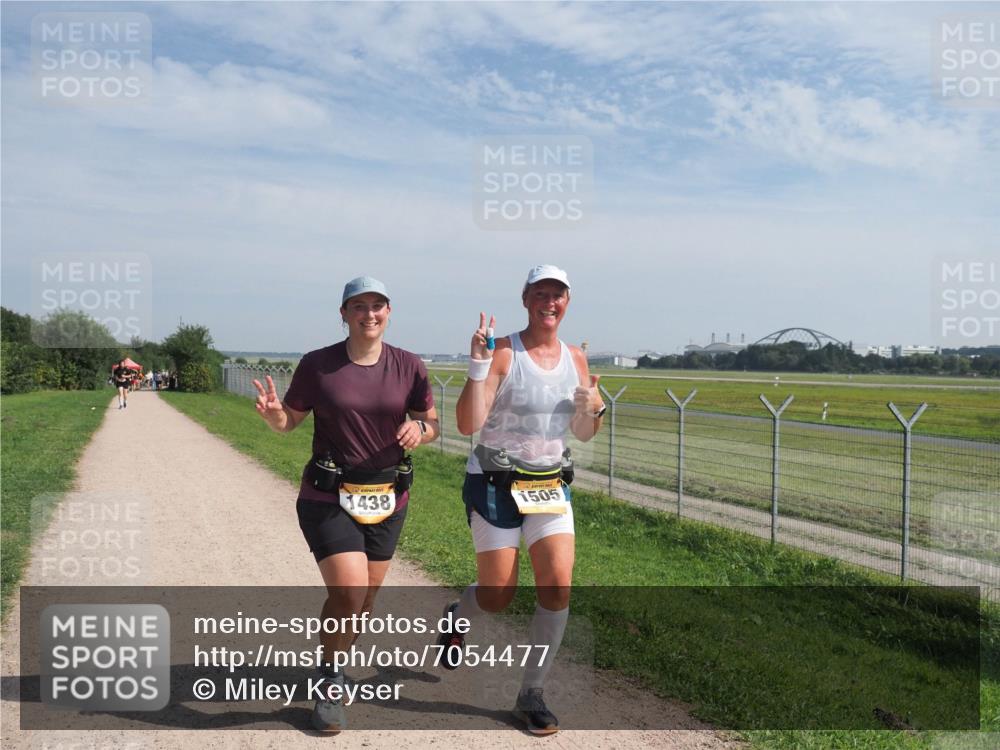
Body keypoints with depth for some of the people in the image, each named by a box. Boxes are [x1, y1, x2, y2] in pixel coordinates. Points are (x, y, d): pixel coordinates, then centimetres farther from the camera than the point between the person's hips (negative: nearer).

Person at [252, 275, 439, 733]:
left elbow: (432, 424, 6)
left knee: (365, 600, 13)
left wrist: (419, 428, -17)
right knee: (348, 593, -15)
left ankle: (334, 665, 42)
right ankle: (330, 686, 12)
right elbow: (288, 422, 1)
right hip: (327, 498, -3)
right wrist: (272, 413, -22)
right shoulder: (317, 365, -7)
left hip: (387, 499, 3)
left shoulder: (409, 367, -2)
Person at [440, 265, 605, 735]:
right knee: (498, 596, 3)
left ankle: (531, 695, 11)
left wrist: (593, 409, -9)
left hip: (549, 485, 4)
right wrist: (477, 365, -30)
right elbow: (467, 425, -20)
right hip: (494, 484, -4)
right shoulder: (502, 353, -13)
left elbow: (583, 433, 12)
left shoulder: (575, 358, 4)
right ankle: (456, 619, 41)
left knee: (559, 587, -8)